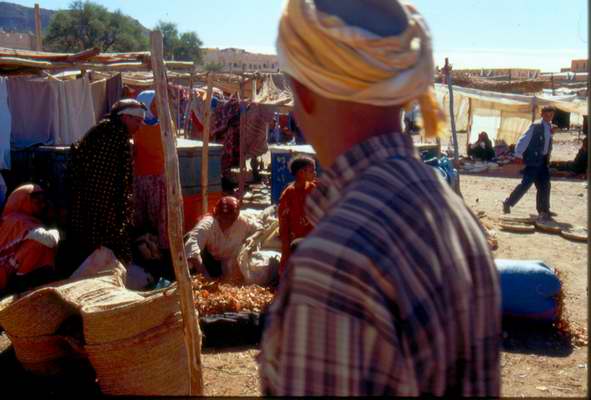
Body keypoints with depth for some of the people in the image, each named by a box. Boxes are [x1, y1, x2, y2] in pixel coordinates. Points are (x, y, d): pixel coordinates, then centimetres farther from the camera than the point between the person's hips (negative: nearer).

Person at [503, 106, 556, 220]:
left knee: (544, 186, 5)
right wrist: (518, 155, -18)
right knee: (526, 184, -8)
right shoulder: (535, 126, -13)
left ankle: (543, 211, 12)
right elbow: (523, 140, -15)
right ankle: (508, 203, 6)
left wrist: (548, 157, 20)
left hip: (543, 160, 7)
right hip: (533, 159, -7)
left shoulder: (550, 127, 10)